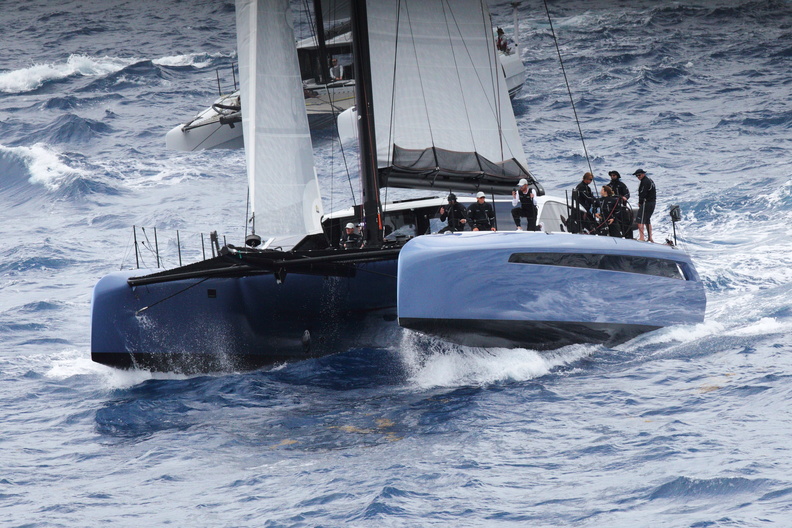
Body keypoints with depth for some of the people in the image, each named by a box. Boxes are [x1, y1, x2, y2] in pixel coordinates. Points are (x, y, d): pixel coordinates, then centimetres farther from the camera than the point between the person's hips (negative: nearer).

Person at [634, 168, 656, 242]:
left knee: (640, 221, -11)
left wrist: (640, 202, -5)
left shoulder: (645, 181, -13)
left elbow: (643, 194, -18)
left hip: (646, 203, -10)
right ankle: (650, 237, 20)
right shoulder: (650, 180, 18)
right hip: (652, 203, 10)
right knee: (647, 220, 18)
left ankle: (641, 237, -17)